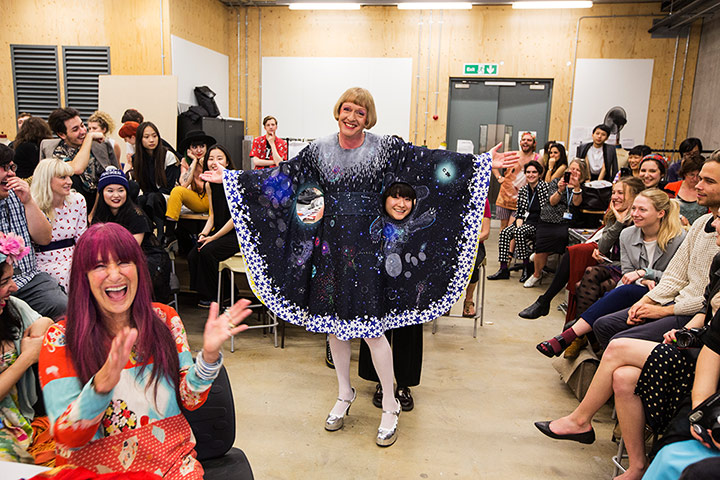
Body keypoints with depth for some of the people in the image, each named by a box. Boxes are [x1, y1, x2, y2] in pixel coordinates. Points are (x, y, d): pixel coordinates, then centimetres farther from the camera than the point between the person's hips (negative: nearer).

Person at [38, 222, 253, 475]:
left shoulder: (164, 319, 3)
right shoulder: (60, 339, -4)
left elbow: (190, 400, 1)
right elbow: (67, 439, -10)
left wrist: (209, 355, -16)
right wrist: (102, 384, -28)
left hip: (172, 462, 1)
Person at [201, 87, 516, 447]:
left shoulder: (386, 148, -3)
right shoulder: (318, 151, 5)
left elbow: (431, 162, -7)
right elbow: (282, 176, 6)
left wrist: (485, 163, -14)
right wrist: (229, 178, 4)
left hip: (368, 245, -3)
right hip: (329, 244, 4)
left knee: (370, 327, -3)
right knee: (333, 322, 12)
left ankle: (390, 407, 19)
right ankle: (344, 395, 35)